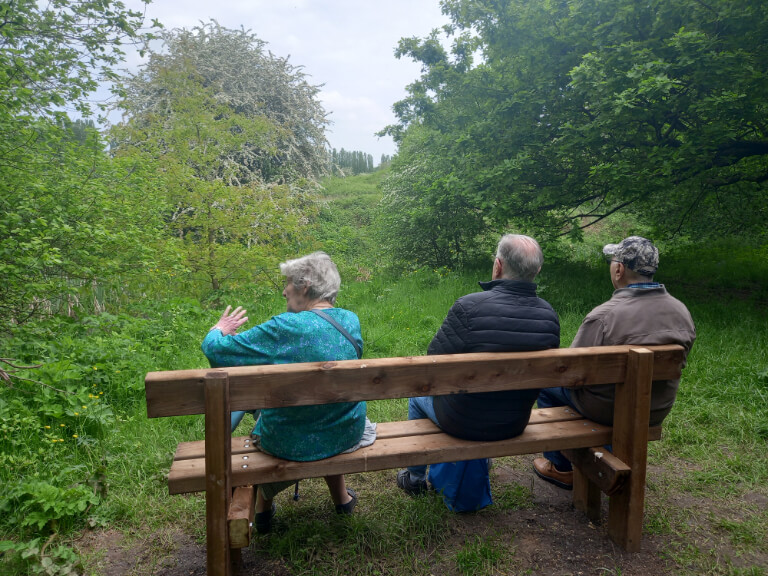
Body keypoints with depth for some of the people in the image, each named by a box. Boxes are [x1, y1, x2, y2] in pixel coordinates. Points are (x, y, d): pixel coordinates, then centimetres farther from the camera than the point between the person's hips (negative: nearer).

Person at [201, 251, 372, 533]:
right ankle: (342, 498, 48)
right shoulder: (351, 321, -6)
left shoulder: (286, 328, -25)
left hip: (289, 444, -4)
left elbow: (215, 349, -18)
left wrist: (219, 330, 7)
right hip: (347, 436, 4)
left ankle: (262, 510, 41)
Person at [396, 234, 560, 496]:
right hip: (516, 424, 5)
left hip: (463, 423, -4)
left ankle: (415, 478, 44)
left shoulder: (468, 307, -29)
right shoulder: (549, 315, -13)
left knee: (418, 395, 28)